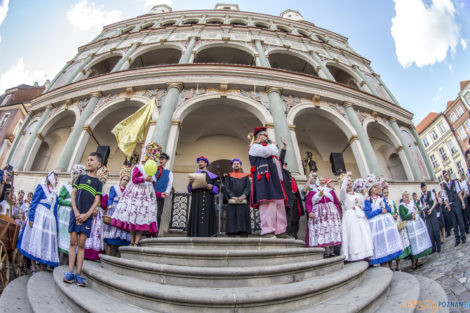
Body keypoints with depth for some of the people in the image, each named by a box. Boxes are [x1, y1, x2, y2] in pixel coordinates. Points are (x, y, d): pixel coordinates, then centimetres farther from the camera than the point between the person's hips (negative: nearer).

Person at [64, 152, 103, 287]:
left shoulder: (98, 183, 7)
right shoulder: (81, 177, 10)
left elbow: (96, 201, 1)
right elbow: (73, 195, 6)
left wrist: (86, 215, -11)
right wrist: (76, 212, -6)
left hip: (87, 216, -1)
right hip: (76, 213, 1)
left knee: (81, 244, 1)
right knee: (73, 242, 0)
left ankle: (78, 274, 4)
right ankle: (70, 272, 6)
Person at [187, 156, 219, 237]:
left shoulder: (212, 176, 14)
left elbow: (217, 189, 9)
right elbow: (189, 190, 11)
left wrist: (211, 187, -11)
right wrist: (190, 183, -10)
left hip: (208, 201, 0)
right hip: (197, 201, 1)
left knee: (207, 219, -7)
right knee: (196, 218, -7)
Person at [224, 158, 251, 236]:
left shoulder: (245, 176, 18)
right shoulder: (228, 176, 16)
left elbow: (248, 187, 4)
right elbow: (227, 187, 2)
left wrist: (243, 196, -14)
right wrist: (233, 197, -14)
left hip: (243, 200, 1)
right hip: (232, 201, -1)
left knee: (243, 218, -4)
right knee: (232, 218, -7)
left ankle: (244, 234, -3)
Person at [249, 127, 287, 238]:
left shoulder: (268, 147, 35)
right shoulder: (255, 147, 7)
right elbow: (268, 152, -13)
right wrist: (273, 145, 10)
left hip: (275, 179, 9)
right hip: (264, 179, -9)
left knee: (279, 204, 1)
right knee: (267, 203, -17)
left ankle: (280, 231, 3)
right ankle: (267, 231, -16)